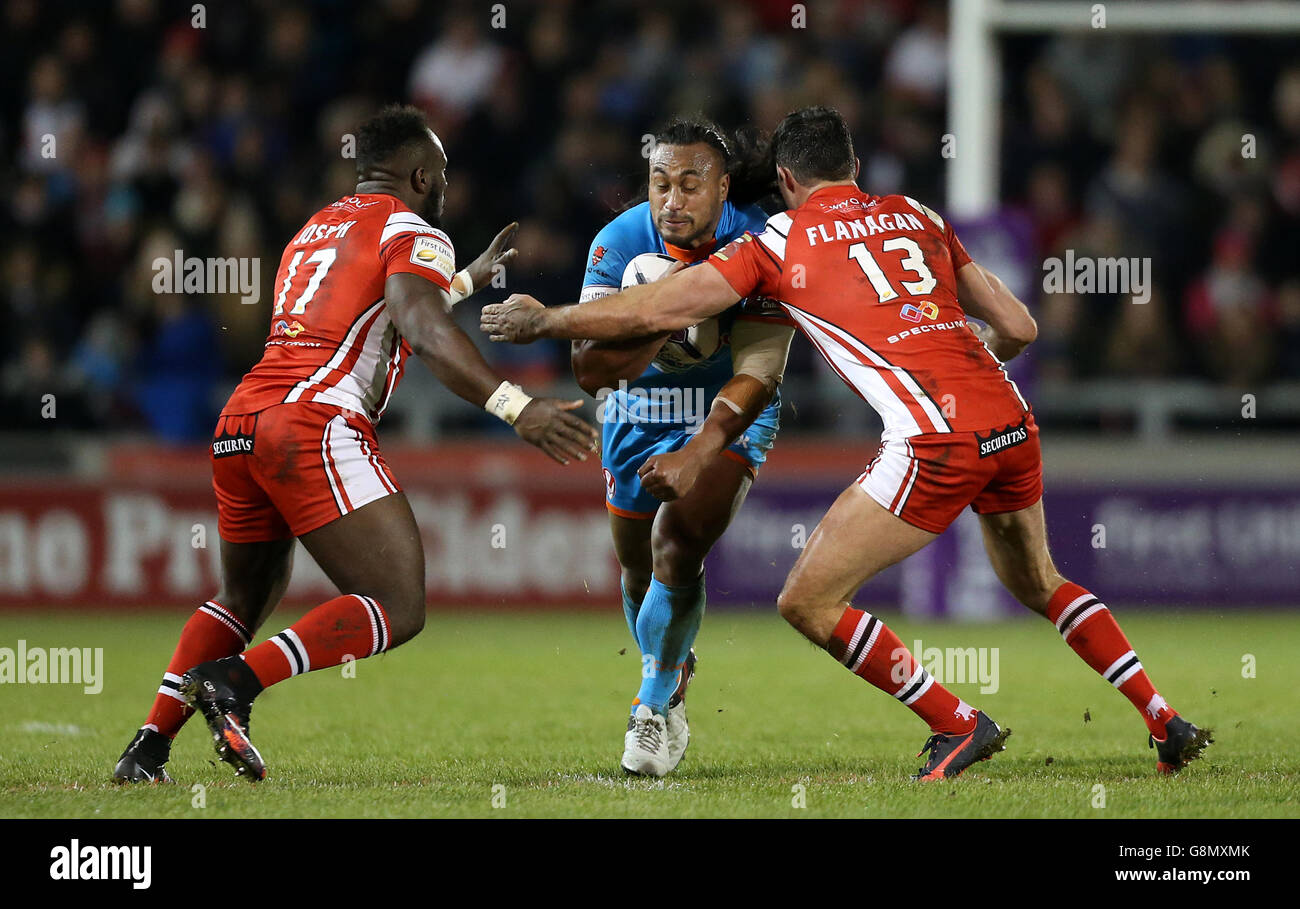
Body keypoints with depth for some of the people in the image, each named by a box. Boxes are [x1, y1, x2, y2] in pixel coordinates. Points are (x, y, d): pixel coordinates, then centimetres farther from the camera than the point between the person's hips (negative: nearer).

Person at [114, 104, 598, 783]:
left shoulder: (315, 230, 29)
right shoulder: (412, 235, 4)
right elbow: (424, 332, -16)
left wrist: (468, 280, 60)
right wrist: (516, 408, -26)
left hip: (238, 424, 8)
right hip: (315, 424, -8)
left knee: (245, 599, 27)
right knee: (398, 609, -8)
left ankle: (148, 748, 15)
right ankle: (233, 682, -24)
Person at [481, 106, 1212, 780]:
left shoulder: (780, 240, 7)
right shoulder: (918, 217, 20)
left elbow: (657, 311, 7)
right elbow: (1018, 327, 20)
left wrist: (542, 320, 20)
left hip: (937, 443, -6)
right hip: (1012, 424, 6)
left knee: (808, 603, 4)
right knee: (1039, 583, 31)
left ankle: (959, 725, 4)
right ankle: (1165, 722, 28)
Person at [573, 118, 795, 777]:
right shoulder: (620, 243, -21)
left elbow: (756, 375, -28)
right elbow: (590, 370, -26)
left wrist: (697, 455, -41)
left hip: (728, 419, -3)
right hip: (638, 415, 3)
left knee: (676, 550, -21)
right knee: (639, 569, 14)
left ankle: (654, 707, -3)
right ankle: (671, 680, 43)